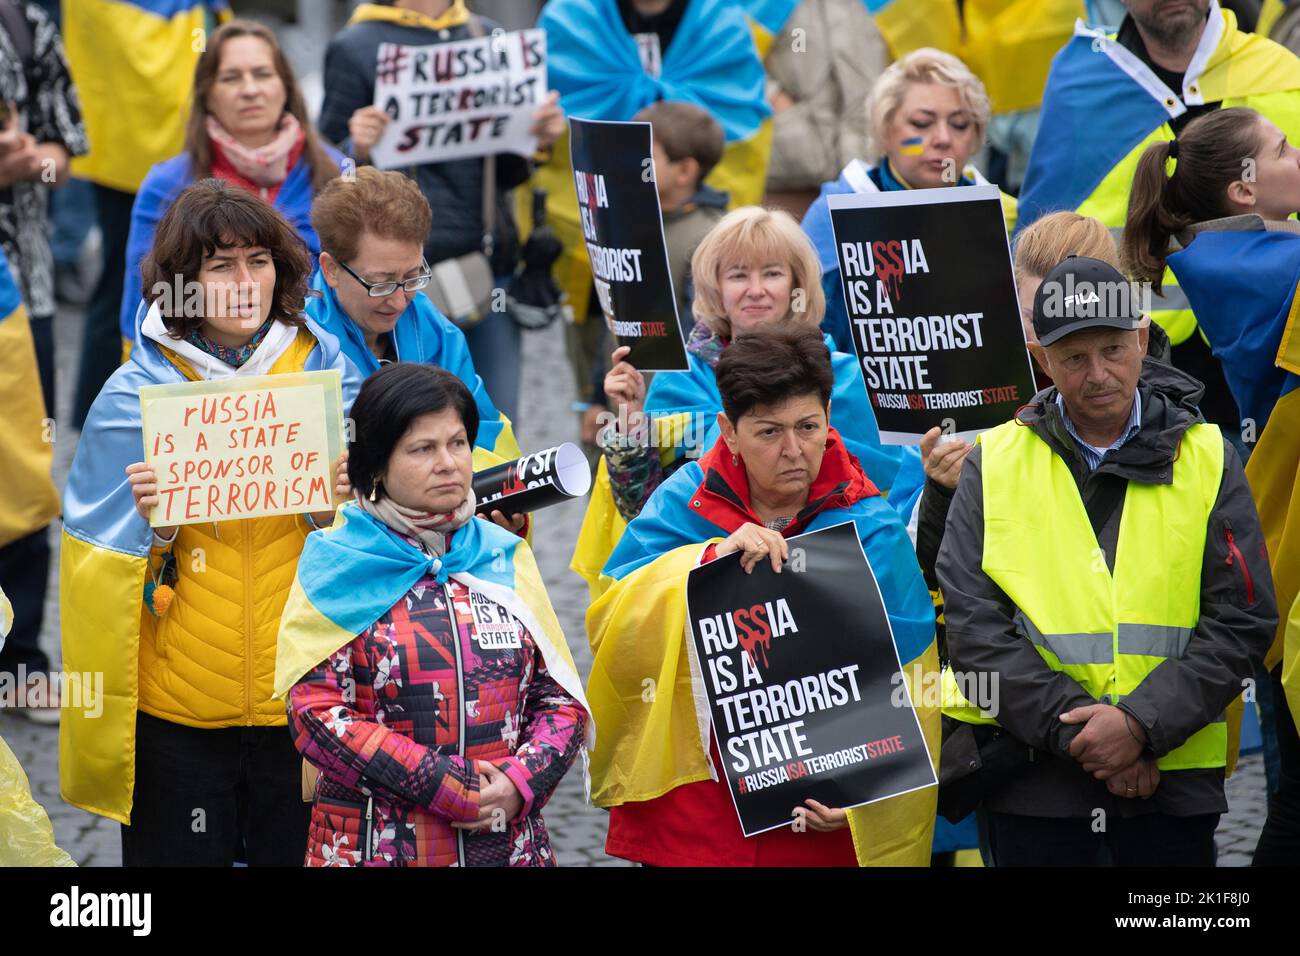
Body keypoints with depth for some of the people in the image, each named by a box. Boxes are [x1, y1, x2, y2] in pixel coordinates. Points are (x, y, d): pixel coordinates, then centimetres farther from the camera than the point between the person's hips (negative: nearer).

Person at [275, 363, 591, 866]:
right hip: (374, 845, -3)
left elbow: (561, 698, 8)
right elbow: (317, 715, -11)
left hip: (509, 841, 3)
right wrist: (443, 786, -17)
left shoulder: (505, 559, 9)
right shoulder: (336, 570, -2)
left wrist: (519, 783, -11)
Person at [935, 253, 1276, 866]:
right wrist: (1074, 729, -14)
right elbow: (971, 624, -4)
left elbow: (1241, 622, -2)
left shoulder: (1207, 458, 4)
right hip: (1036, 778, 0)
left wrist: (1142, 723, -14)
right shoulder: (993, 463, 3)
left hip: (1174, 777, 0)